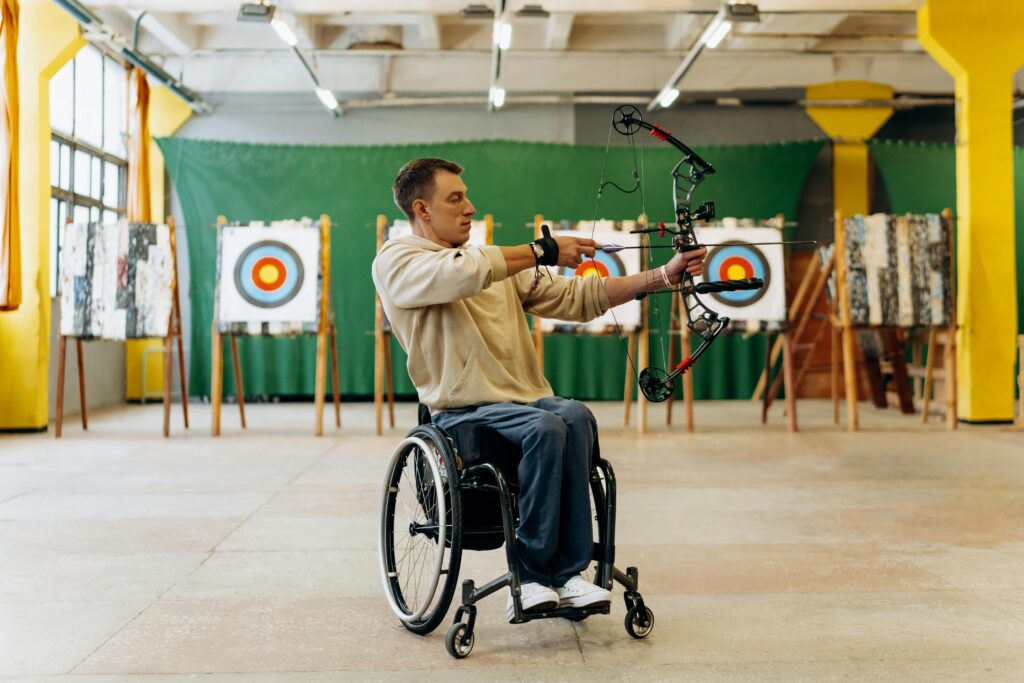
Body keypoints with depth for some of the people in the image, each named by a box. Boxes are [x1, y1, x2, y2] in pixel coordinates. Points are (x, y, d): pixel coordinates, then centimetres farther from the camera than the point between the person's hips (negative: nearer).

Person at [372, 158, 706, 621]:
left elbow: (576, 297, 13)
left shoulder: (502, 265, 21)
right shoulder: (395, 262, 1)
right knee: (545, 427, -31)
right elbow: (464, 273, -21)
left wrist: (664, 276, 4)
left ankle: (566, 571, -23)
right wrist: (542, 252, -11)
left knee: (575, 416, -27)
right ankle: (529, 574, -19)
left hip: (529, 400, 5)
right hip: (464, 411, -5)